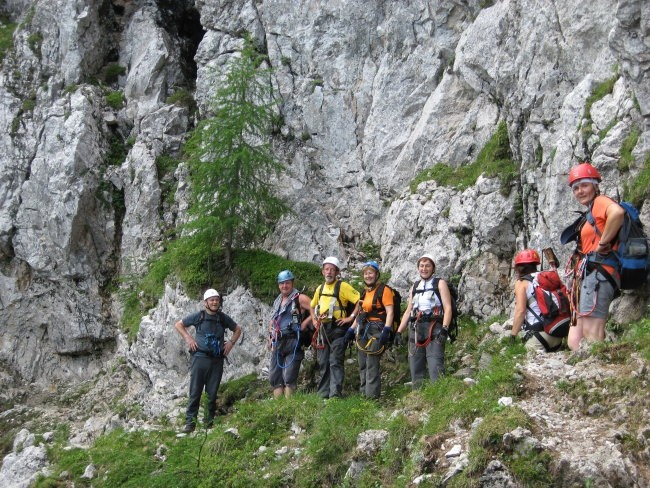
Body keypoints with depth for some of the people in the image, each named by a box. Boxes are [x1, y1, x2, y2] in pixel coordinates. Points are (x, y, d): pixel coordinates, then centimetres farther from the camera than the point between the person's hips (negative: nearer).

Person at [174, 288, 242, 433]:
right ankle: (190, 422, 1)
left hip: (217, 360, 2)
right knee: (195, 391, -3)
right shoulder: (198, 316, 0)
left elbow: (237, 329, 24)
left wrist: (231, 342, 10)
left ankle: (210, 421, 15)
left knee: (212, 393, 6)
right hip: (200, 358, -2)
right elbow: (179, 325, 10)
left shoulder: (223, 318, 8)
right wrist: (188, 338, -1)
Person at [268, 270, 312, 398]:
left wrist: (304, 324, -13)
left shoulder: (300, 298, -3)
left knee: (289, 377, -12)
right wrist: (271, 336, 17)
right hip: (278, 343, 8)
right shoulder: (277, 301, 20)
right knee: (274, 377, 5)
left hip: (293, 343, -8)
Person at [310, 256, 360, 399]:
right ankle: (323, 394, 15)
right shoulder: (320, 289, 15)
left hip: (338, 328, -7)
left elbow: (360, 301, -13)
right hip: (323, 329, 7)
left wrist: (351, 317, -14)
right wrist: (314, 320, 18)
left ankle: (335, 393, -14)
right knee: (322, 363, 8)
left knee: (335, 362, -12)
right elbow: (312, 306, 32)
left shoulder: (343, 286, -6)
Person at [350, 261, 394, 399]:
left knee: (372, 365, -14)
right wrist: (352, 329, 19)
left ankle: (372, 395, -13)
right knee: (362, 365, 8)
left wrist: (386, 331, -21)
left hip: (376, 330, -8)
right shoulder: (364, 292, 19)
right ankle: (363, 393, 13)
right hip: (363, 330, 8)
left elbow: (390, 312, -12)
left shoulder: (384, 290, -5)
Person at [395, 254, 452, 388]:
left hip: (434, 329, -5)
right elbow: (408, 311, 22)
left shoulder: (440, 284, 7)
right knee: (415, 368, 3)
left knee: (435, 368, -15)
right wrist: (399, 332, 13)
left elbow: (448, 308, -3)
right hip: (415, 330, 5)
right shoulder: (415, 286, 22)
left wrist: (444, 329, -18)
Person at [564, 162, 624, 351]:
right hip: (586, 275, 10)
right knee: (574, 342, 7)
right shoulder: (591, 212, 26)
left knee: (592, 338, -16)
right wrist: (578, 269, 8)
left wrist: (603, 243, -18)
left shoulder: (600, 202, -1)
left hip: (597, 273, -10)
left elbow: (618, 212, -26)